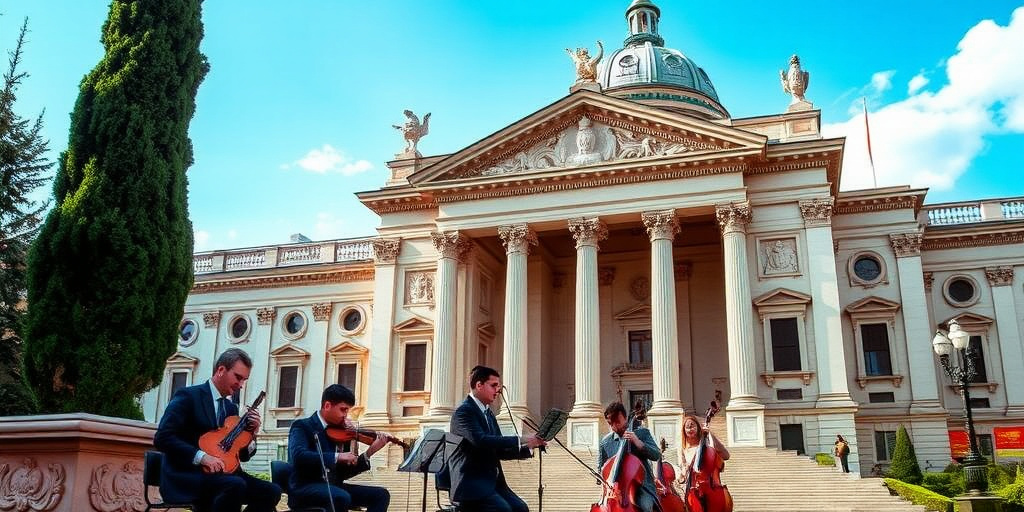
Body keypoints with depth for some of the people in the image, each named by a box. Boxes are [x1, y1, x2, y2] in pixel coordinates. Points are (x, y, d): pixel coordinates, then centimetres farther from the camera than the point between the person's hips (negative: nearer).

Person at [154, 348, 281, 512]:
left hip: (219, 473, 7)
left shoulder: (231, 408, 18)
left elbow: (242, 455, 20)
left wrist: (251, 434, -1)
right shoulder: (188, 396, -4)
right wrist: (202, 457, -25)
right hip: (184, 475, -7)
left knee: (272, 491, -12)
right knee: (235, 484, -35)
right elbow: (162, 438, -16)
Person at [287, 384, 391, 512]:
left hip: (333, 486, 7)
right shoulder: (303, 426, -3)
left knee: (381, 494, -7)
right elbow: (298, 456, -25)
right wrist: (337, 456, -27)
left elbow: (343, 474, 13)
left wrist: (369, 453, 1)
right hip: (305, 488, -7)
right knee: (342, 497, -36)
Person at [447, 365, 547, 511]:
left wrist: (528, 448, 3)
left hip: (492, 481, 8)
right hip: (470, 483, -8)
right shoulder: (464, 411, -9)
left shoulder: (488, 413, 19)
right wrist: (520, 440, -26)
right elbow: (481, 440, -27)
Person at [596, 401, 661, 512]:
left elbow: (657, 456, -5)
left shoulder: (642, 433, 4)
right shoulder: (605, 442, 7)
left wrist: (637, 442, -17)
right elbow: (601, 469, 16)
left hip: (642, 485, -2)